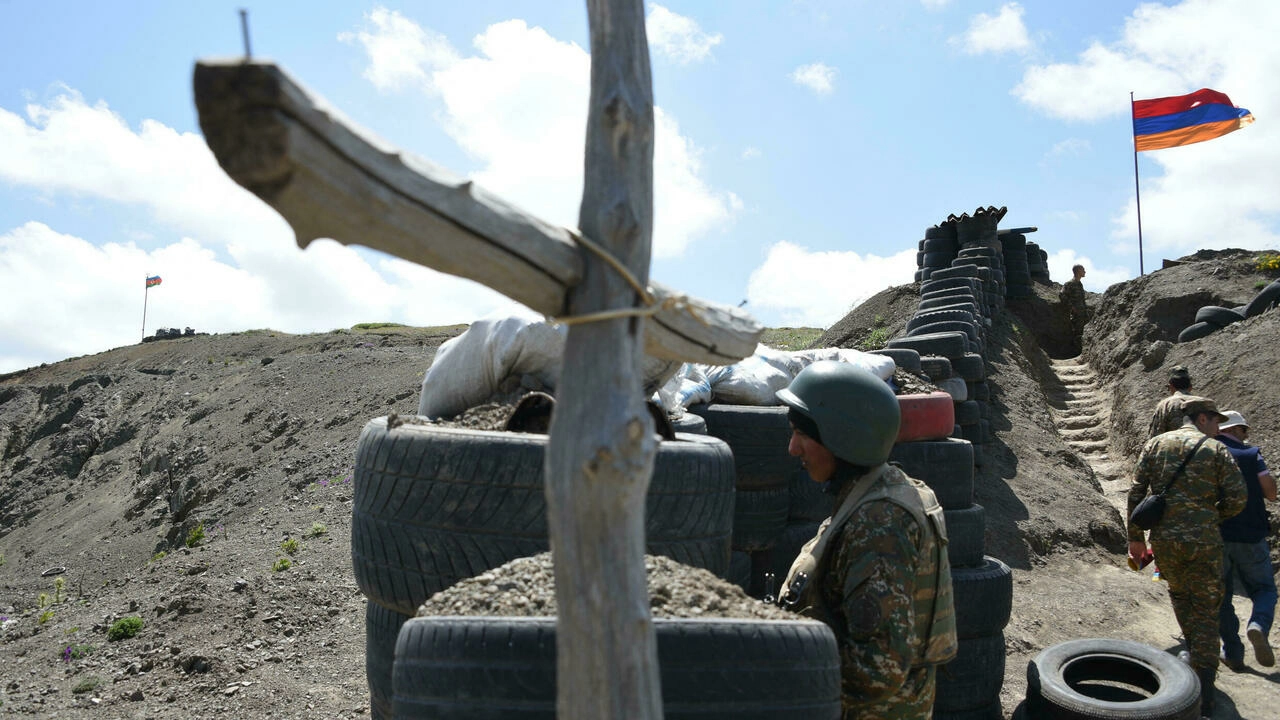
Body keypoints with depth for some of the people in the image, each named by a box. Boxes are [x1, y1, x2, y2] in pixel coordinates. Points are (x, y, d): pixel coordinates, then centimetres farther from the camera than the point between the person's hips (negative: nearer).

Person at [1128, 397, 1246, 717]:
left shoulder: (1155, 444, 6)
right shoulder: (1216, 450, -2)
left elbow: (1136, 493, 3)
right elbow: (1237, 499, -6)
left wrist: (1135, 537, 10)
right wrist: (1212, 516, 15)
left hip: (1163, 539, 2)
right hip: (1203, 541, -2)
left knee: (1179, 593, 28)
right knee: (1206, 610, 6)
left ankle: (1198, 655, 37)